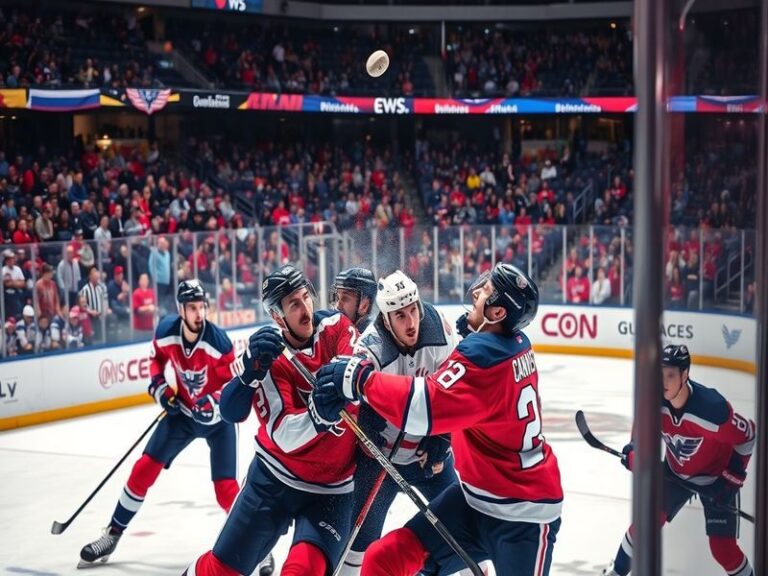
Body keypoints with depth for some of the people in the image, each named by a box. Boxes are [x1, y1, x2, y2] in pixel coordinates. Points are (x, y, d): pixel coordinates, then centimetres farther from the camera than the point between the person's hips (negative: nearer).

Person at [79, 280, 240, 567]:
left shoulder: (218, 339, -27)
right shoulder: (167, 330, -15)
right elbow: (156, 357, 8)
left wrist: (215, 404, -34)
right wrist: (158, 385, -6)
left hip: (217, 417, -4)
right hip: (182, 410, 4)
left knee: (226, 488, -14)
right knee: (145, 468, 3)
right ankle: (112, 534, 19)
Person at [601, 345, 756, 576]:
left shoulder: (712, 407, -36)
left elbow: (747, 434, -21)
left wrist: (732, 478, -17)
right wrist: (635, 449, -14)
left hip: (716, 478, -4)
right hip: (676, 472, 4)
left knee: (722, 547, -6)